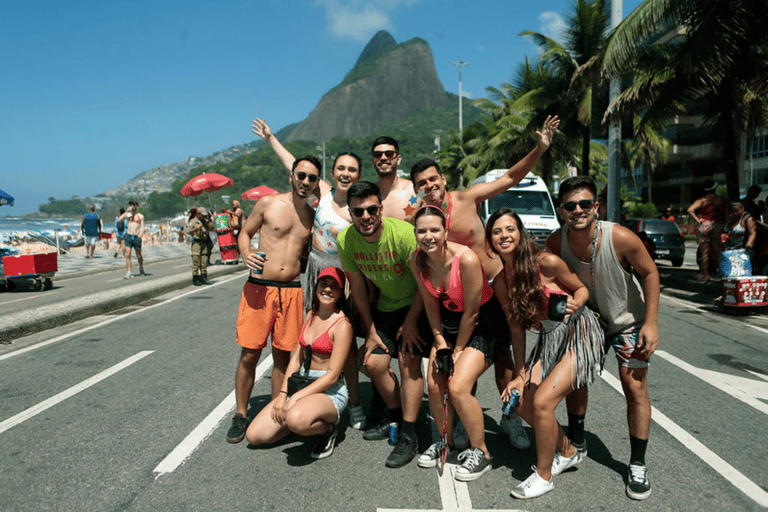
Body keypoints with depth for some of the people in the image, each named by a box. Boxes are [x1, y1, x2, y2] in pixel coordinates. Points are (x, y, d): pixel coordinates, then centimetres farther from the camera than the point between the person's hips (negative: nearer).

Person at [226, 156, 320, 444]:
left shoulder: (313, 216, 10)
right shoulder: (268, 204, 2)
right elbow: (245, 233, 10)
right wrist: (246, 255, -10)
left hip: (292, 291, 2)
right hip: (258, 288, -2)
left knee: (282, 356, 8)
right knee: (249, 355, 1)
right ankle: (241, 415, 17)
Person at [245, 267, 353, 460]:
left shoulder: (342, 325, -13)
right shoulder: (311, 315, 10)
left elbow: (333, 375, -17)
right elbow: (297, 358, 10)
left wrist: (296, 398, -20)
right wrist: (282, 394, -1)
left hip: (330, 392, -7)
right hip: (302, 385, 7)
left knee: (296, 419, -39)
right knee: (254, 435, -3)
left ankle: (327, 429, -6)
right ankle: (307, 417, 15)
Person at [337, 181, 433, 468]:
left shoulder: (403, 234, -29)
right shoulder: (345, 241, -14)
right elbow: (358, 287, -3)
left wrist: (410, 322, -14)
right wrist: (371, 331, 0)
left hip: (417, 305, -5)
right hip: (385, 306, 5)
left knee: (408, 361, -15)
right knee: (374, 363, 2)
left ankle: (408, 437, -3)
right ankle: (396, 419, 26)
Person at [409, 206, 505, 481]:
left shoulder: (467, 259, -31)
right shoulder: (416, 260, -12)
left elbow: (471, 313, -21)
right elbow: (430, 304, 1)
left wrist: (458, 350, -10)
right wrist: (441, 343, -1)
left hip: (484, 324, -6)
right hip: (449, 322, 6)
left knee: (458, 387, -17)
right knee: (434, 384, -3)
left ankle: (481, 453, 5)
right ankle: (445, 441, 25)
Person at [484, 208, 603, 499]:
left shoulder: (546, 263, -18)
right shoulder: (500, 282, -1)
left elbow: (582, 289, -2)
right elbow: (516, 327, 4)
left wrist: (574, 305, -25)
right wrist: (520, 374, 5)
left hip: (578, 333, -6)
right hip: (549, 340, 7)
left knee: (542, 402, -16)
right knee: (521, 403, 1)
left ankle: (543, 475, 6)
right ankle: (567, 453, 28)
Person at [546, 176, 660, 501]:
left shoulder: (620, 238, -30)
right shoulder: (556, 242, -21)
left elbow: (649, 273, -14)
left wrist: (651, 322, -15)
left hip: (628, 319, -3)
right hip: (586, 319, 3)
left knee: (635, 387, -6)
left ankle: (638, 465, 12)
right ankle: (577, 443, 33)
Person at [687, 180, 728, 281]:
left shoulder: (702, 200, -1)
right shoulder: (722, 201, 7)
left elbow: (690, 210, -15)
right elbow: (726, 215, 7)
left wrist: (697, 220, -10)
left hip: (704, 225, -2)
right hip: (718, 226, 2)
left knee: (705, 252, 1)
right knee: (717, 251, 8)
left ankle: (705, 275, 1)